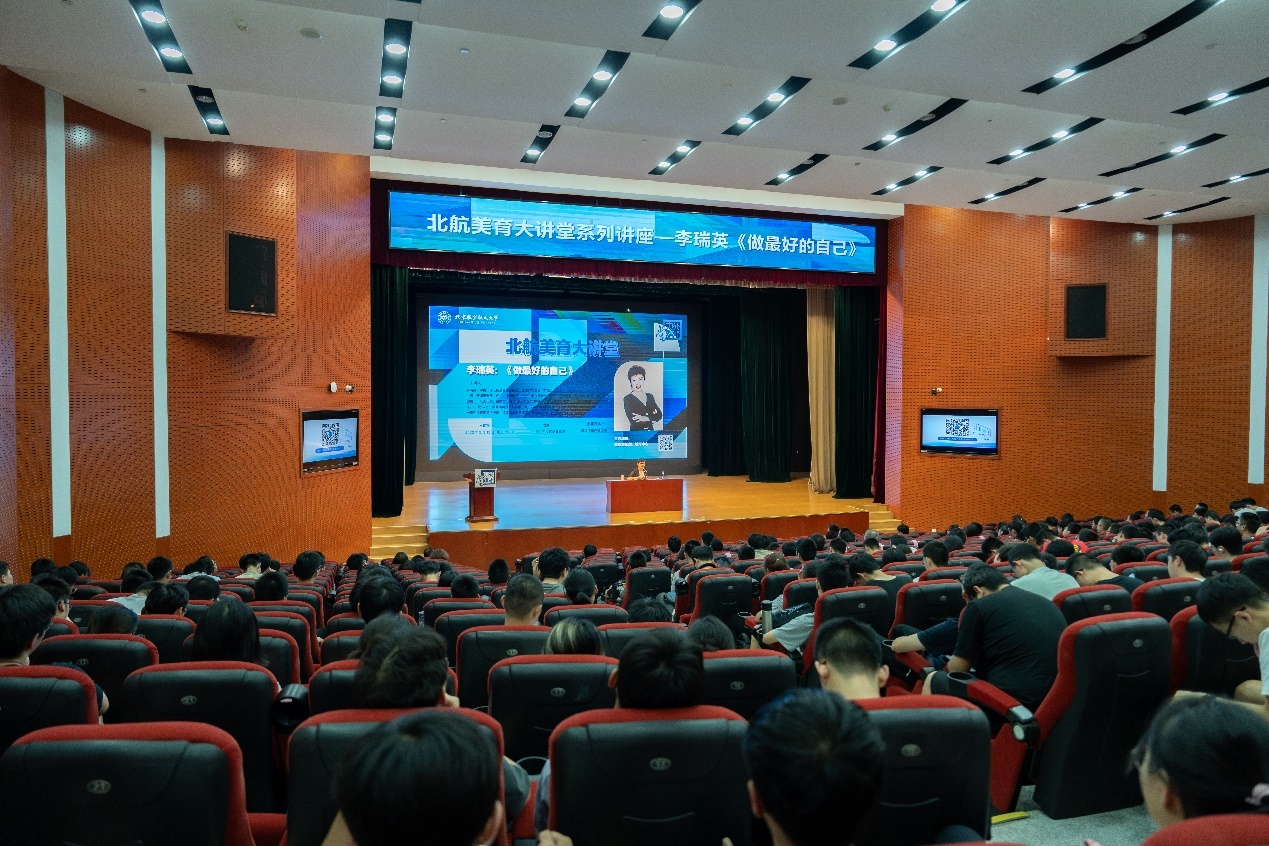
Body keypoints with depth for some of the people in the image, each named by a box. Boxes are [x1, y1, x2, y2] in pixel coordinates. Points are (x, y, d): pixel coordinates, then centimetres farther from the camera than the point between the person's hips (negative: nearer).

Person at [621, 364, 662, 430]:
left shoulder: (650, 396, 7)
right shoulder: (627, 399, -7)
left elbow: (659, 415, 0)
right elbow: (634, 422, -15)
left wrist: (646, 418, -16)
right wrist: (652, 418, -10)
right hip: (636, 431, -4)